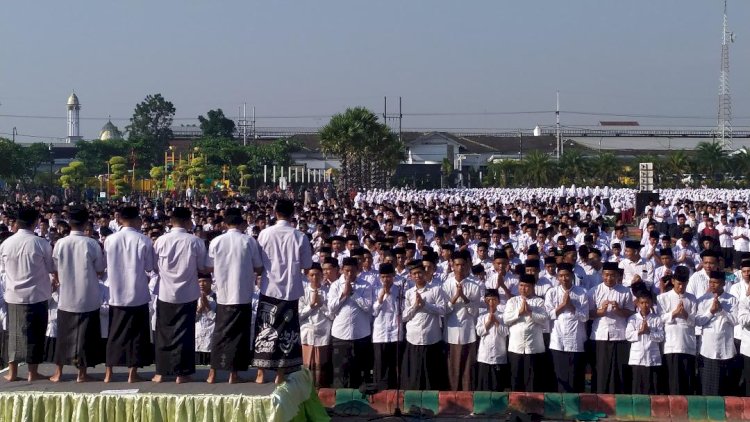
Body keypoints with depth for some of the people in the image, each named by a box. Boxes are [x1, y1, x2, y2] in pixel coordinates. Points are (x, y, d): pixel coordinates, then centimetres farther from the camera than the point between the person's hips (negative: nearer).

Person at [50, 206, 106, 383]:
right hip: (88, 298, -2)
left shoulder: (60, 243, -7)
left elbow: (55, 270, 1)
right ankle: (82, 373, 11)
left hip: (66, 297, 2)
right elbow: (100, 271, -6)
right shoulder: (92, 244, -13)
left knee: (64, 334, 12)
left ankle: (59, 372, 18)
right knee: (84, 335, 7)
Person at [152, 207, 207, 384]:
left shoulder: (161, 240, -6)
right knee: (184, 333, 6)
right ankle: (181, 373, 9)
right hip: (187, 294, -1)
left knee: (163, 332, 10)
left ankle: (161, 372, 14)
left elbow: (155, 267, 3)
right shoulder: (195, 241, -10)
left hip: (165, 293, 1)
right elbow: (202, 267, -2)